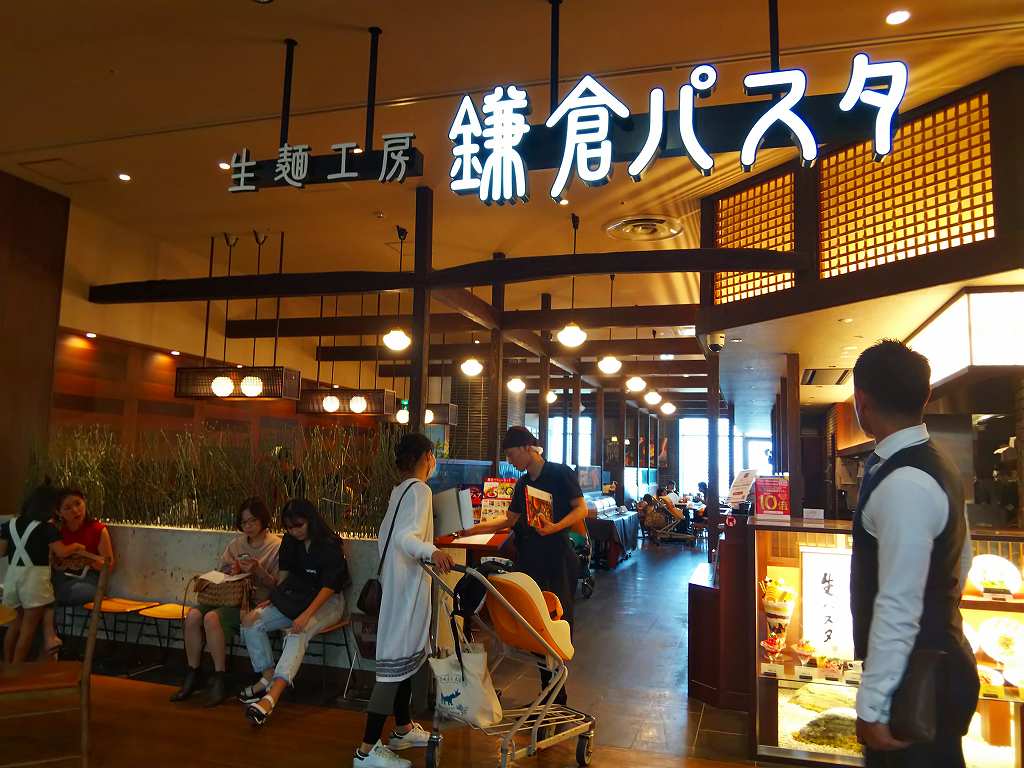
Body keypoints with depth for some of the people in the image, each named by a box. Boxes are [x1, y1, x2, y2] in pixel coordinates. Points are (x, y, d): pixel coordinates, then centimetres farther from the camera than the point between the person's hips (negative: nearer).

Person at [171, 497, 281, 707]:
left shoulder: (277, 546, -2)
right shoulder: (236, 544, 16)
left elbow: (277, 585, -7)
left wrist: (258, 571, -22)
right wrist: (230, 572, -6)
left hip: (256, 602, -6)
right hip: (230, 597, 6)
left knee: (212, 618, -28)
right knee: (193, 615, -19)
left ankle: (219, 680, -16)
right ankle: (192, 676, -6)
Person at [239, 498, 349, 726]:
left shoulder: (329, 545, -17)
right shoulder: (290, 541, 6)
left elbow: (328, 587, -22)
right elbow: (284, 573, 15)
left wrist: (306, 615, -32)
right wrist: (273, 599, 0)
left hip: (327, 602, -7)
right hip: (297, 598, 8)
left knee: (297, 634, -35)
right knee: (252, 622, -11)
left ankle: (272, 696, -46)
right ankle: (268, 677, -2)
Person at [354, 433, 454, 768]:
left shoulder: (399, 490, 13)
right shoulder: (419, 490, -15)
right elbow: (405, 537, -30)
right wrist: (431, 551, -48)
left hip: (396, 581, 10)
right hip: (408, 586, -10)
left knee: (406, 655, 18)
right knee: (398, 659, -7)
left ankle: (403, 729, 31)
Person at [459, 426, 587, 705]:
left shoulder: (561, 473, -4)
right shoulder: (522, 484, 16)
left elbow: (581, 509, -8)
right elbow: (510, 520, 21)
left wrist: (555, 527, -23)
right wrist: (474, 529, 16)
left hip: (557, 559, -6)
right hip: (529, 561, 6)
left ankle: (556, 696, 6)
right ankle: (549, 693, 16)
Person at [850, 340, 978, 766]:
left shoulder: (903, 486, -26)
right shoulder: (935, 467, 5)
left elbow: (898, 607, -27)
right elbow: (960, 562, 17)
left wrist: (872, 706, -21)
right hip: (933, 661, 9)